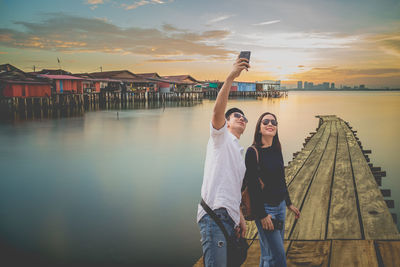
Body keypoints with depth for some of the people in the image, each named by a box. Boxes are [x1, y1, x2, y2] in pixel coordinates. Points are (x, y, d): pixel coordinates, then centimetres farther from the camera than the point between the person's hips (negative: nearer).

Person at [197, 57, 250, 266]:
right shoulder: (220, 136, 10)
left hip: (229, 218, 9)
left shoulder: (238, 153, 32)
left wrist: (240, 218, 16)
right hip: (214, 214, -9)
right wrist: (230, 78, -23)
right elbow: (217, 111, -12)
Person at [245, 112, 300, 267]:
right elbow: (252, 186, -16)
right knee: (277, 254, -7)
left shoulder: (276, 150, 8)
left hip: (279, 206, 7)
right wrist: (262, 215, -18)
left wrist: (289, 203, 21)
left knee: (269, 253, 13)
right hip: (264, 207, -7)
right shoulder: (253, 152, -14)